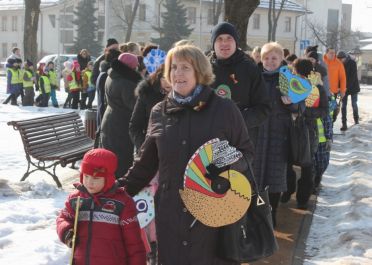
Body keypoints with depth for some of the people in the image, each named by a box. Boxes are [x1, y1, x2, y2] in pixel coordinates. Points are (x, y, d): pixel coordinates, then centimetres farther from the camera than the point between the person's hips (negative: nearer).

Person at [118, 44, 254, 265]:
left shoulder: (224, 110, -4)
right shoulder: (160, 112, 6)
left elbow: (246, 151, 3)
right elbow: (147, 161, 14)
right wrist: (124, 189, 9)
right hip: (170, 212, 3)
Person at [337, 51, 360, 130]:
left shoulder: (352, 63, -14)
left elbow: (353, 76, -18)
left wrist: (347, 87, -25)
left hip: (353, 87, -2)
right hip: (344, 87, 3)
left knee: (354, 104, 6)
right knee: (343, 106, -2)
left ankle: (356, 121, 26)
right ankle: (344, 124, 0)